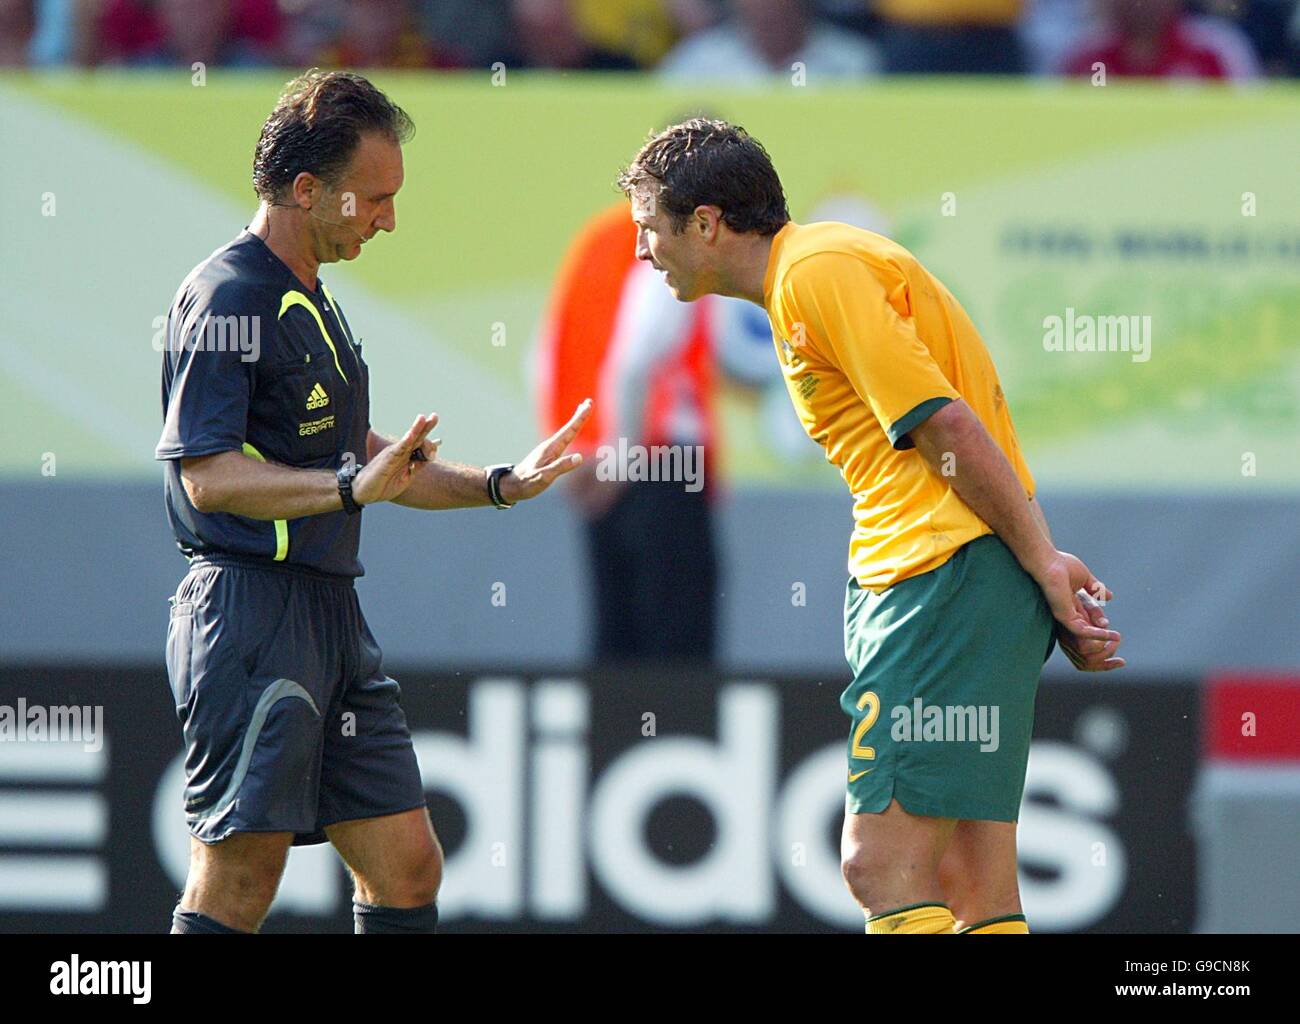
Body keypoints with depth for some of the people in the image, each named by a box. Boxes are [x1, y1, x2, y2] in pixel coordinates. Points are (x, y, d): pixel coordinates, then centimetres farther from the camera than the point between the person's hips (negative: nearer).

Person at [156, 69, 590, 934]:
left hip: (333, 618, 10)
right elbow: (208, 474, -20)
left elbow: (360, 455, 28)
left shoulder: (310, 297, 20)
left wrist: (499, 484, 20)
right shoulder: (229, 297, -11)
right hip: (251, 611, -10)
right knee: (238, 883, -11)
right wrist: (351, 488, -28)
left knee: (407, 866, 7)